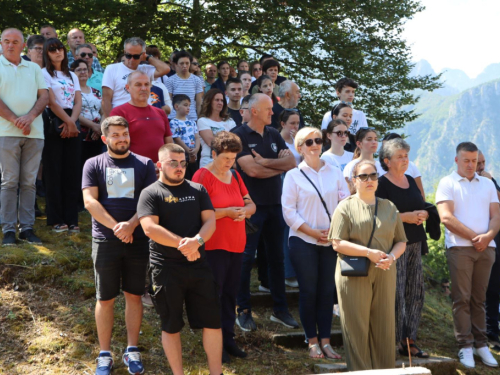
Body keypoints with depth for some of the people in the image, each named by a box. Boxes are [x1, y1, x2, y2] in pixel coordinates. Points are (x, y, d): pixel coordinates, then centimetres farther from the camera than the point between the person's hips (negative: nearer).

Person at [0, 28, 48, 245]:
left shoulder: (34, 68, 15)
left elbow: (44, 96, 8)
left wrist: (30, 116, -9)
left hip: (34, 132, 3)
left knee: (29, 182, 3)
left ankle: (27, 228, 7)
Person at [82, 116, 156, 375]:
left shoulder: (144, 164, 6)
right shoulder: (94, 164, 4)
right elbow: (90, 201, -5)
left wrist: (131, 225, -18)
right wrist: (116, 227, -15)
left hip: (138, 240, 1)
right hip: (105, 241, -1)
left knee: (134, 295, 7)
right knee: (105, 298, 4)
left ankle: (132, 351, 17)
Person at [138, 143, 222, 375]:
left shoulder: (198, 190, 10)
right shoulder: (150, 193, -3)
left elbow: (210, 221, 2)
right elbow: (150, 228, -14)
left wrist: (197, 241, -19)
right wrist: (182, 244, -17)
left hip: (198, 264, 4)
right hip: (166, 267, -3)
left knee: (212, 321, 3)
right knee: (171, 325, 7)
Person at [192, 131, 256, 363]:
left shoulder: (234, 176, 13)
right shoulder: (202, 176, -9)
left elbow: (250, 205, 17)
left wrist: (244, 211, -6)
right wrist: (226, 212, -20)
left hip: (236, 245, 7)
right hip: (213, 246, -7)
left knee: (230, 294, 11)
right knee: (214, 295, -2)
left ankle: (228, 339, 21)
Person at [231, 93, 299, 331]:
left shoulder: (273, 135, 12)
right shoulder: (239, 135, -8)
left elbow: (292, 162, 2)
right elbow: (251, 170, -18)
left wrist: (265, 162, -11)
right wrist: (280, 167, -4)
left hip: (275, 204, 6)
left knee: (276, 256, 11)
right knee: (246, 257, -2)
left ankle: (280, 309, 20)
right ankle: (243, 311, 7)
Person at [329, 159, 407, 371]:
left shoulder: (389, 207, 15)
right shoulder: (346, 207, 1)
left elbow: (401, 241, 14)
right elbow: (337, 243, -8)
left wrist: (392, 256, -7)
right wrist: (368, 252, -16)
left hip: (384, 275, 4)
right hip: (354, 276, -4)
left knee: (384, 326, 7)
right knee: (357, 327, -1)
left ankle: (384, 370, 16)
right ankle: (360, 371, 8)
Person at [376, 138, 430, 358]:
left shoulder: (411, 181, 16)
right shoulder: (381, 184, -7)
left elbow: (423, 208, 22)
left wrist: (422, 214, -1)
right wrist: (405, 217, -18)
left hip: (414, 243, 8)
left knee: (416, 292, 7)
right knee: (395, 294, -8)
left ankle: (409, 341, 15)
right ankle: (394, 341, 0)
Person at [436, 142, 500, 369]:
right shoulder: (447, 183, 3)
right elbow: (446, 217, -8)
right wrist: (475, 237, -10)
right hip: (460, 247, -4)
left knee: (479, 298, 7)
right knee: (462, 298, -4)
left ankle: (481, 344, 9)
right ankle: (465, 346, 0)